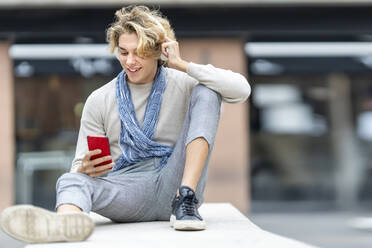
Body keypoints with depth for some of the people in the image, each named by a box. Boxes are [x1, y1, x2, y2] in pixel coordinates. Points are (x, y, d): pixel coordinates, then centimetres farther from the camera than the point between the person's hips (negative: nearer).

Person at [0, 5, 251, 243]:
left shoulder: (183, 84, 8)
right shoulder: (98, 101, 12)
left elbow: (241, 90, -9)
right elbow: (80, 165, 10)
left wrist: (182, 65, -7)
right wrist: (85, 170, -17)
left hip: (174, 181, 0)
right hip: (127, 192, 1)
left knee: (206, 91, -11)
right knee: (72, 180, -32)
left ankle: (185, 199, -27)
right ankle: (65, 221, -74)